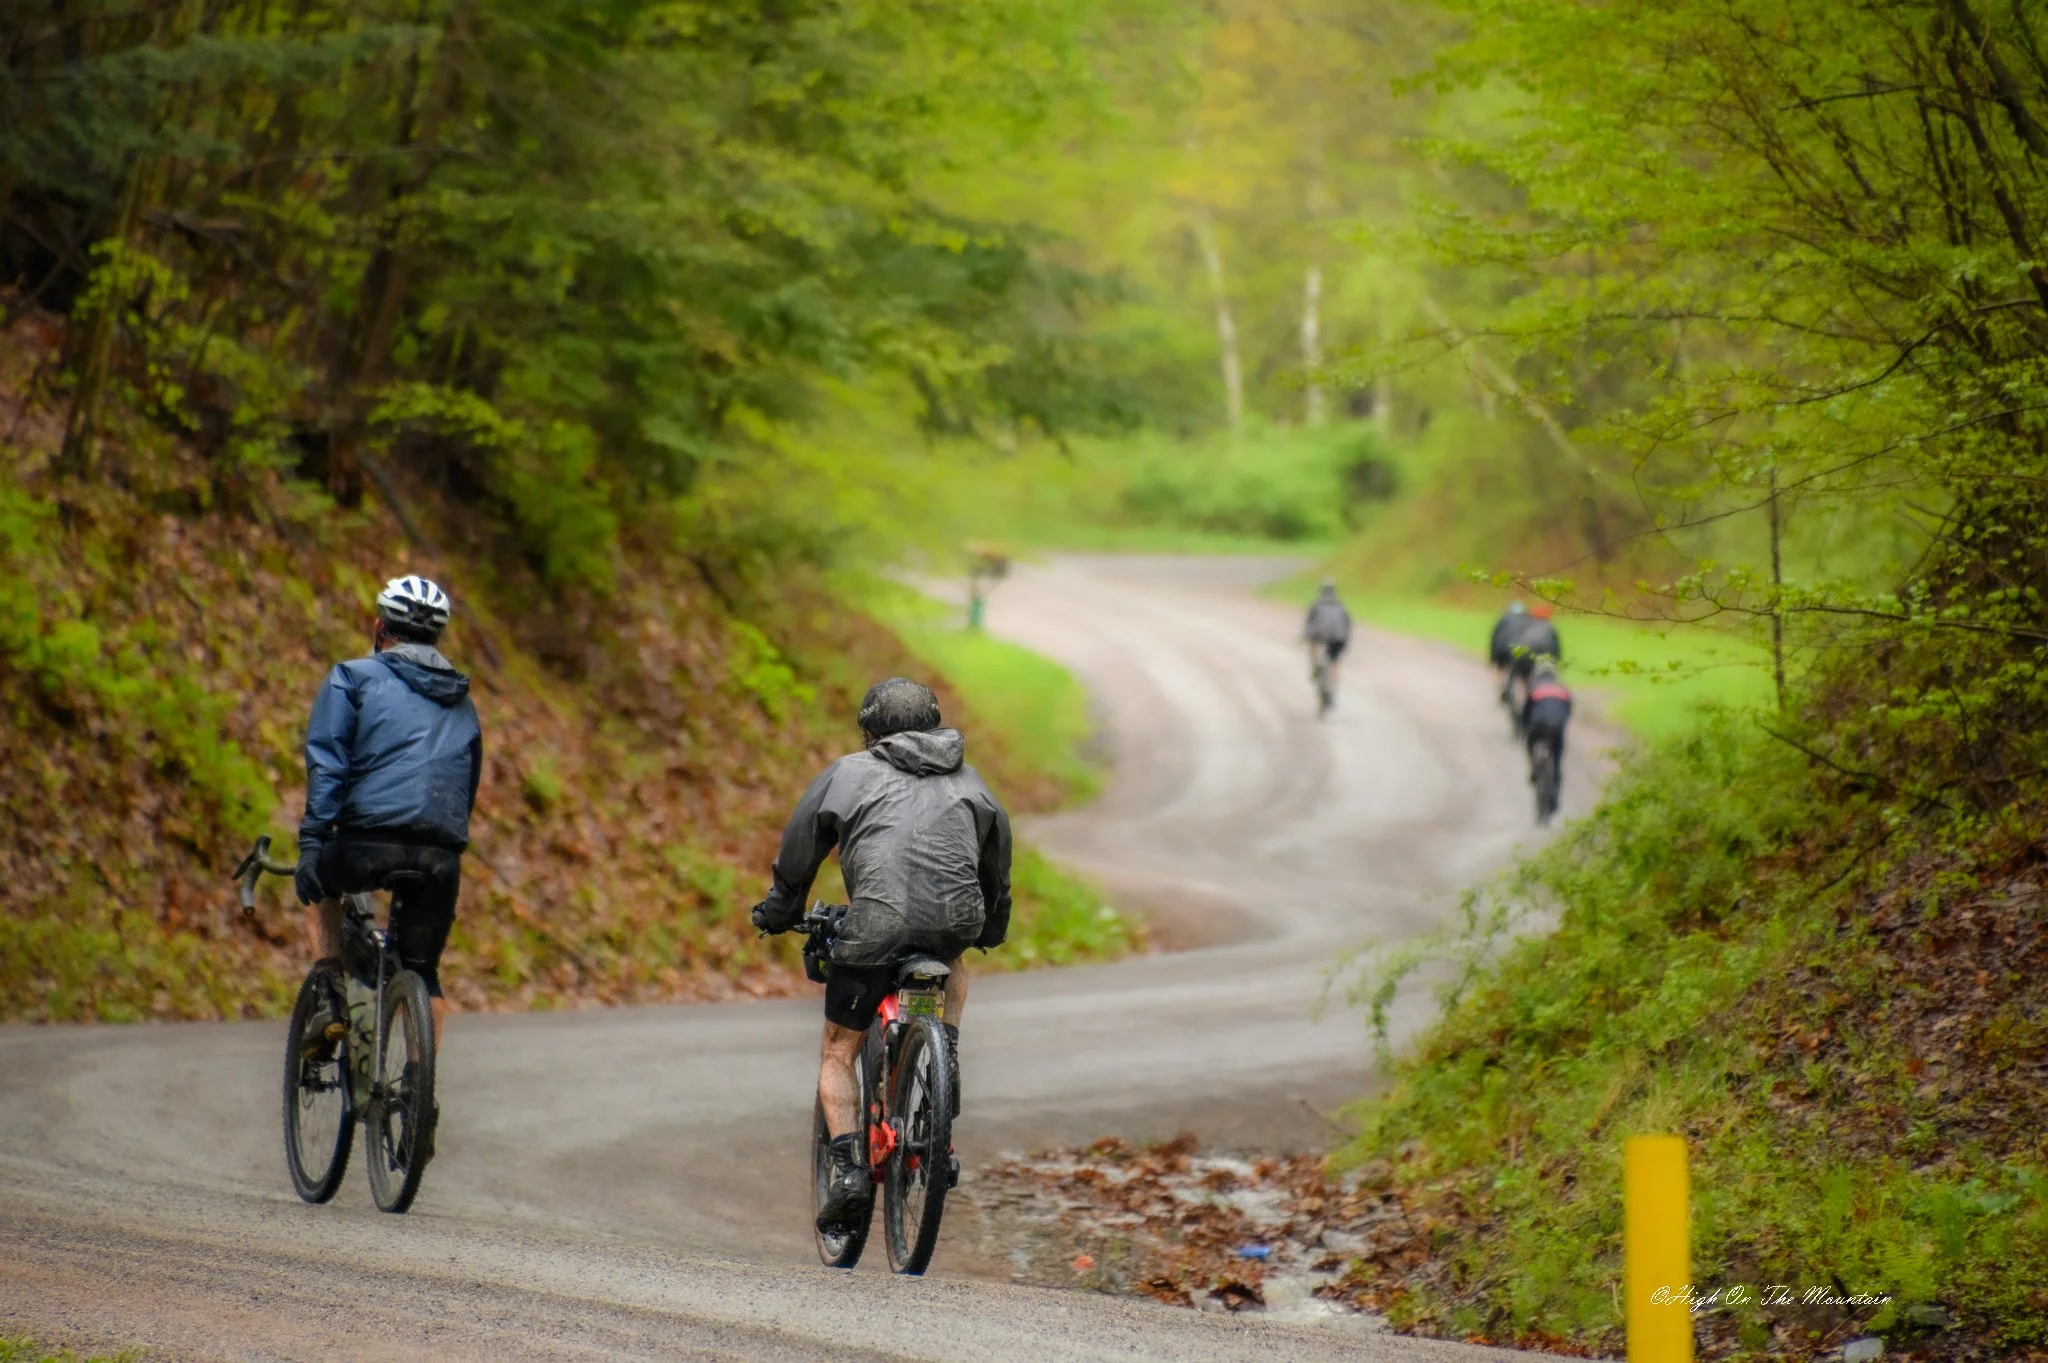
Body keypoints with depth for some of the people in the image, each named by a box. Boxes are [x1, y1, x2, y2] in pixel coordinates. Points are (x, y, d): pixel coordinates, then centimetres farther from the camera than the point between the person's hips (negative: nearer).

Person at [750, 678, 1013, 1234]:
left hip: (878, 922, -3)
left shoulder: (848, 774, 16)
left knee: (837, 1053, 11)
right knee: (951, 967, 40)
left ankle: (847, 1167, -5)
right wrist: (991, 928, 51)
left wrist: (777, 912, 35)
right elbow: (997, 864, 36)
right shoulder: (968, 781, 26)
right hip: (957, 918, 3)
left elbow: (798, 853, 20)